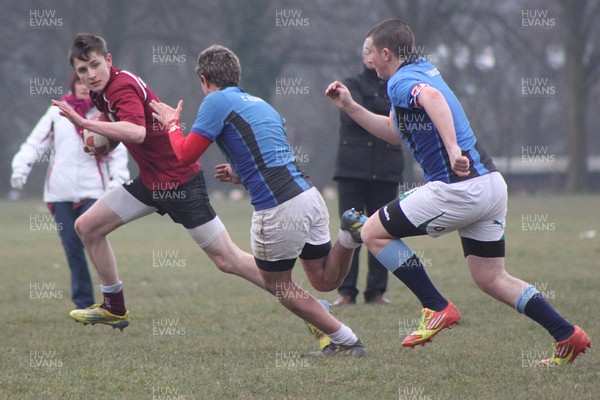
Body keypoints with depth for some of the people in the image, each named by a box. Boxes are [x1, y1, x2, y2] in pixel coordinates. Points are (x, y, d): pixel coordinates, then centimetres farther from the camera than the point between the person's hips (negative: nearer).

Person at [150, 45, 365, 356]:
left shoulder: (217, 101, -1)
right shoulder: (261, 104, 24)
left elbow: (185, 154, -2)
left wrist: (172, 124, 16)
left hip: (279, 208, -7)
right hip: (310, 195, 7)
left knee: (278, 285, 13)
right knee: (324, 281, 19)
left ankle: (345, 341, 8)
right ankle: (350, 235, -7)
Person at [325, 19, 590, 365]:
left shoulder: (401, 81, -9)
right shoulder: (424, 68, 20)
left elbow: (432, 96, -34)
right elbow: (395, 132, 31)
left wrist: (452, 148, -42)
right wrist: (350, 106, 28)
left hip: (457, 187, -9)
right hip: (491, 184, 9)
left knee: (374, 233, 3)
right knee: (492, 279, 14)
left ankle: (438, 309, 1)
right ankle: (568, 336, 6)